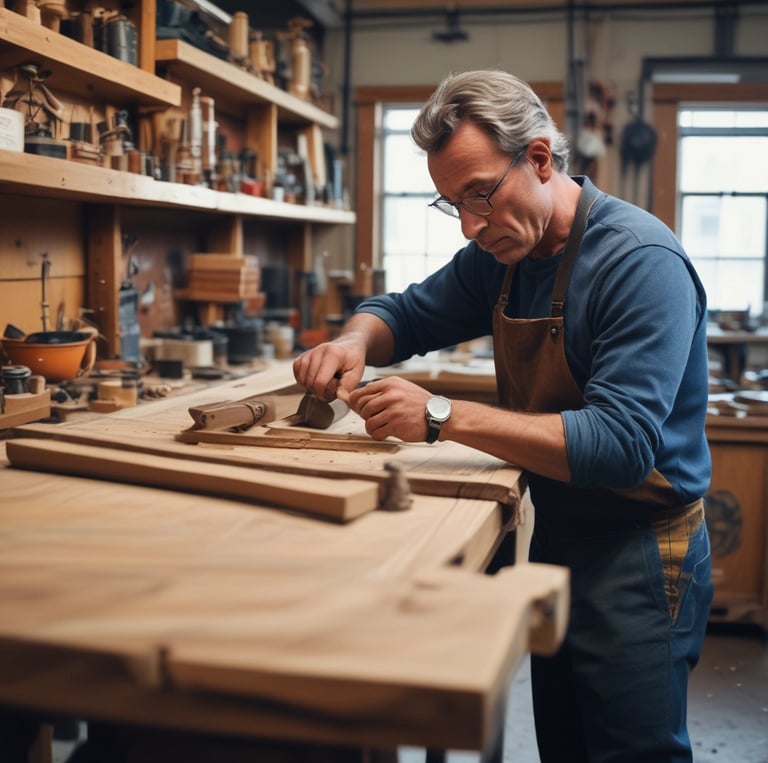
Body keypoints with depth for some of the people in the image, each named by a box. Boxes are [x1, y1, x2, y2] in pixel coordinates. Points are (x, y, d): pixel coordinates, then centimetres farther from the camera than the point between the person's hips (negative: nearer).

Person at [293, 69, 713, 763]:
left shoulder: (643, 262, -22)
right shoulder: (502, 255, 2)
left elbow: (621, 445, -30)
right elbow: (404, 313, 15)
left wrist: (445, 416, -33)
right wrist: (355, 341, -10)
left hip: (638, 557, -7)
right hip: (552, 541, 7)